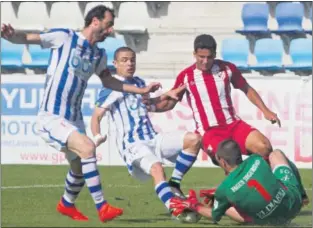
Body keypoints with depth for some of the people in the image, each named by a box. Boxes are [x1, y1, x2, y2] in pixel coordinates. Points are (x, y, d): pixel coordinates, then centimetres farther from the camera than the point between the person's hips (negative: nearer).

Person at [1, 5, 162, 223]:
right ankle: (103, 208, -22)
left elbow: (108, 81, 27)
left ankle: (66, 205, 49)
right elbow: (26, 38, -15)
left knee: (80, 168, 19)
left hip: (74, 119, 8)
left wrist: (142, 90, 24)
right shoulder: (64, 38, -11)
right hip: (51, 117, -8)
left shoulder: (99, 55, 9)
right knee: (87, 147, -27)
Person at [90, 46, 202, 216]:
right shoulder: (111, 88, -3)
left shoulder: (139, 83, 19)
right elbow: (96, 116, -8)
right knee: (157, 168, -36)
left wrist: (168, 95, 28)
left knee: (193, 139, -9)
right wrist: (97, 137, -25)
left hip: (152, 139, 8)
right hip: (132, 145, -8)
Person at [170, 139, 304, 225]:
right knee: (275, 154, 22)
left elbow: (215, 216, 6)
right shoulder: (256, 160, -9)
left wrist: (195, 207, 24)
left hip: (275, 221, -3)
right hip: (294, 203, 3)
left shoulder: (224, 190, -15)